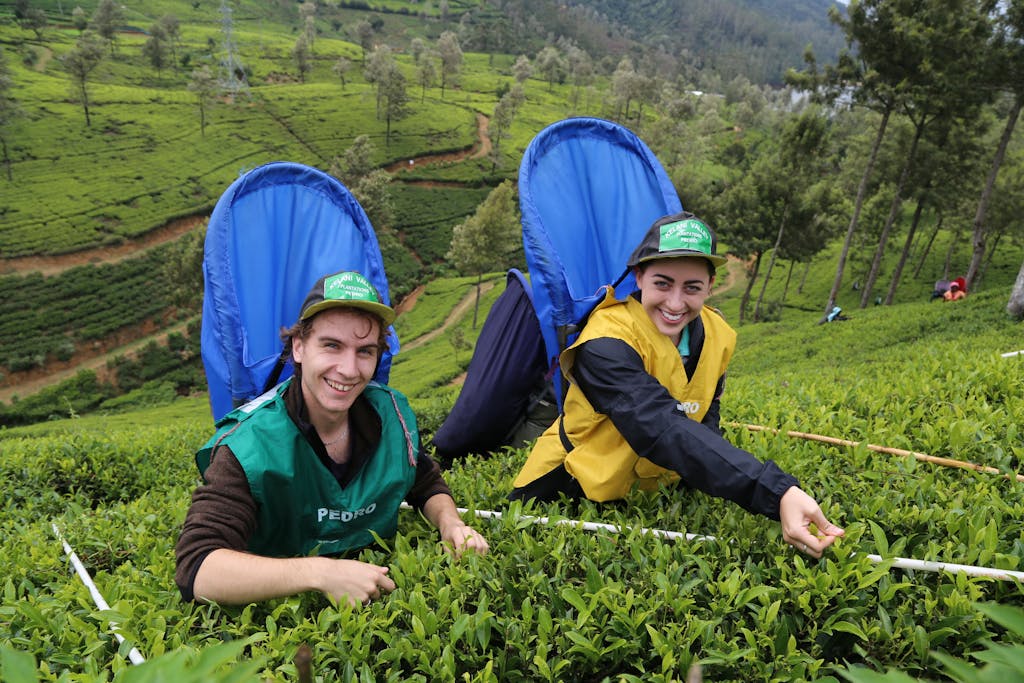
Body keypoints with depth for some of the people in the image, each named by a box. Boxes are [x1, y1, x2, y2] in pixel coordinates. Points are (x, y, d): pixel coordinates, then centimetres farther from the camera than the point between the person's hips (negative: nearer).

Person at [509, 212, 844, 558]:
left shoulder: (717, 335, -7)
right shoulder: (607, 342, -30)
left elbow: (704, 421, 2)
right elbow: (665, 431, -44)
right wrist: (777, 493, -53)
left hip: (653, 491, 6)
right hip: (570, 490, -5)